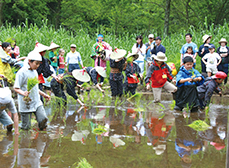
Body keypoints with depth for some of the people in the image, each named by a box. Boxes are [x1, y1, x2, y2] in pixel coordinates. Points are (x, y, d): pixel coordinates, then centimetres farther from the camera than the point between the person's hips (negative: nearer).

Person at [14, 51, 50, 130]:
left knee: (44, 119, -13)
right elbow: (16, 88, -13)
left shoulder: (35, 72, 10)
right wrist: (23, 93, -31)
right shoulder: (22, 72, -13)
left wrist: (43, 94, 17)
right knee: (26, 127, 0)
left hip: (37, 103, 6)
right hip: (26, 103, -6)